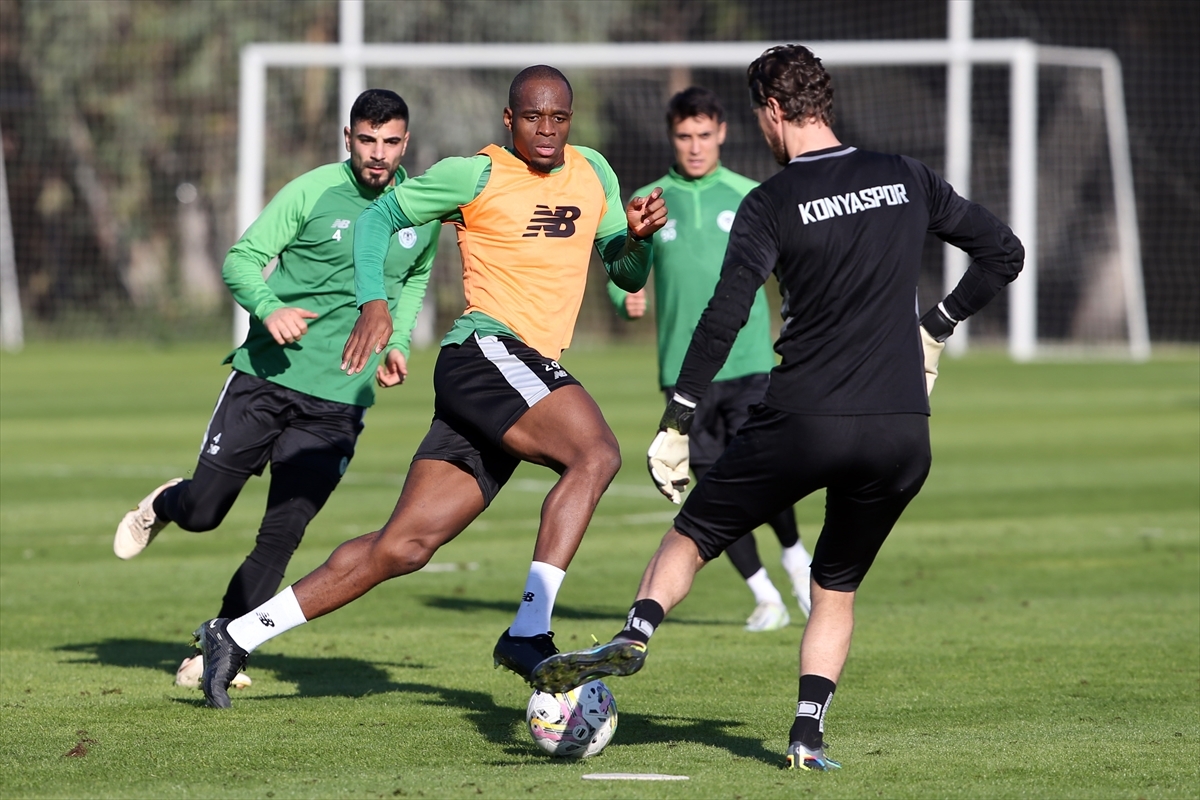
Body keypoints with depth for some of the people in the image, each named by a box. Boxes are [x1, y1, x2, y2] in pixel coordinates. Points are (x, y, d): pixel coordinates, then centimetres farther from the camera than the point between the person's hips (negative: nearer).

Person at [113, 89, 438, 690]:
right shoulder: (313, 192, -8)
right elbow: (241, 260, -6)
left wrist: (397, 341, 11)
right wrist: (269, 308, -25)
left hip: (339, 400, 2)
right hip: (266, 376, -2)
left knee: (281, 536, -5)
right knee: (201, 511, 2)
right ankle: (162, 506, 39)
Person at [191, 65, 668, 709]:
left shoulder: (594, 174, 16)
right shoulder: (476, 176, -2)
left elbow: (627, 275, 21)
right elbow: (378, 217, 6)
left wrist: (638, 235, -1)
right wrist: (372, 304, -8)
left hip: (530, 377, 7)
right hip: (486, 349, -7)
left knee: (405, 546, 4)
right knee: (596, 454, -30)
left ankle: (238, 636, 10)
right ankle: (529, 633, -33)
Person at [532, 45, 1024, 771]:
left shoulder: (772, 205, -5)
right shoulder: (907, 180, 7)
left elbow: (724, 318, -12)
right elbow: (1004, 253, 14)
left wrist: (676, 424, -8)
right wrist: (935, 329, 23)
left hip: (803, 423, -3)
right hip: (903, 434, 3)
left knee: (693, 535, 14)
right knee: (837, 587, 19)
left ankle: (634, 637, -9)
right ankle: (809, 733, 6)